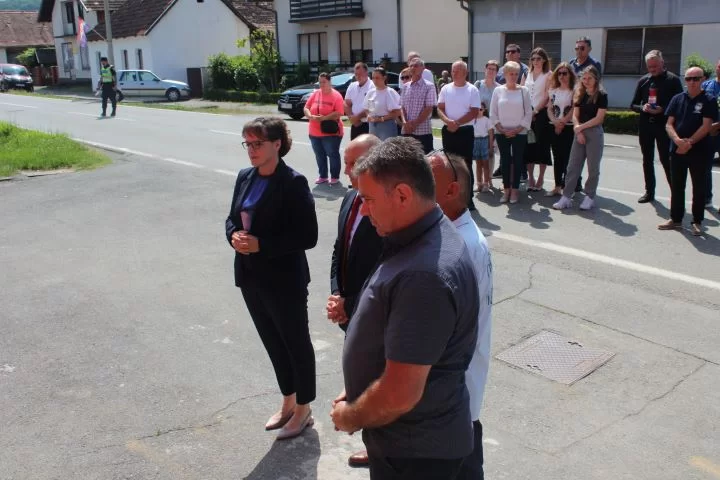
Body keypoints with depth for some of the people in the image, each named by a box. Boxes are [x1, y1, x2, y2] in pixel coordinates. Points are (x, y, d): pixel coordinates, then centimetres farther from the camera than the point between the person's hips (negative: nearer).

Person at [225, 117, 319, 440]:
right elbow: (232, 218, 15)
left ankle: (303, 410, 27)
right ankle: (288, 403, 37)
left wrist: (261, 244, -23)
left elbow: (307, 237, -19)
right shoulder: (244, 177, 6)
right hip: (251, 277, 7)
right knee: (273, 343, 19)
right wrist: (234, 236, -8)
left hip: (284, 280, -7)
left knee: (296, 343, 9)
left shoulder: (293, 183, -16)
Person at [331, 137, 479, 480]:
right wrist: (356, 396, 10)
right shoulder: (420, 241, 1)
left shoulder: (423, 275, -32)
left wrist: (349, 417, -12)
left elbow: (400, 393, -30)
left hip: (416, 448, -8)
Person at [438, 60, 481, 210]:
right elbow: (439, 109, 3)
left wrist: (457, 123, -15)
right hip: (448, 131, 3)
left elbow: (474, 112, -8)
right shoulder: (446, 89, 6)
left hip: (465, 131, -3)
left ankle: (468, 198, 5)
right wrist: (448, 121, -16)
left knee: (466, 165, 0)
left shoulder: (472, 90, -4)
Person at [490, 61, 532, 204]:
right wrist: (501, 129, -8)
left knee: (517, 161, 2)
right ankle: (506, 189, 12)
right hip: (502, 133, 1)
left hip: (519, 133, -1)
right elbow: (493, 113, 2)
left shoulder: (523, 90, 0)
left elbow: (528, 113, 0)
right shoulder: (498, 90, 2)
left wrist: (517, 129, -9)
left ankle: (514, 190, 9)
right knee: (505, 161, 5)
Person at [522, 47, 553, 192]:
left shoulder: (548, 75, 0)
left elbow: (547, 96, -7)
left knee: (541, 144, -1)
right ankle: (530, 178, 11)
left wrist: (535, 111, -13)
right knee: (528, 145, 4)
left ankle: (540, 179, 6)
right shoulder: (527, 74, 13)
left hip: (541, 113, -4)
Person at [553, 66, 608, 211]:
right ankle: (566, 197, 3)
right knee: (572, 166, 2)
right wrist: (578, 130, -9)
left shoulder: (601, 95, -5)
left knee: (593, 167, 4)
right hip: (579, 133, 5)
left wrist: (581, 127, -9)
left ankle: (590, 197, 14)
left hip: (595, 133, -5)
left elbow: (599, 118, -11)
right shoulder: (579, 94, 10)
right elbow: (575, 115, 7)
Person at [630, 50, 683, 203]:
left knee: (666, 160, -6)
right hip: (645, 126, 5)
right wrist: (642, 108, -9)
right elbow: (633, 105, 12)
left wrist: (662, 110, -20)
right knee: (647, 160, 11)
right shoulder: (643, 80, 10)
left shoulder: (673, 80, -3)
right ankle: (649, 192, 21)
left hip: (663, 126, -5)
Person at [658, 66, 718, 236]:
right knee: (676, 186, 10)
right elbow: (669, 124, 2)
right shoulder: (677, 99, 7)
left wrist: (689, 142, -17)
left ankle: (697, 222, 14)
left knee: (699, 188, 5)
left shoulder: (709, 101, -2)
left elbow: (706, 126, -10)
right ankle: (675, 219, 21)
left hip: (699, 152, -3)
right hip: (677, 150, 3)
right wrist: (677, 140, -15)